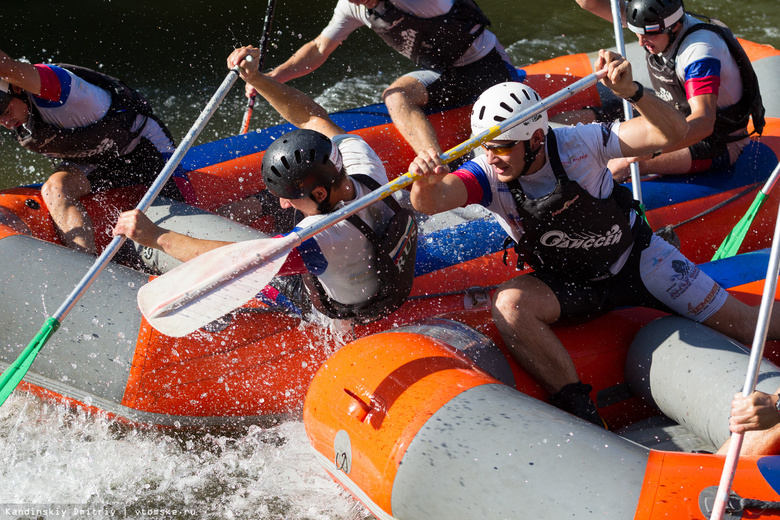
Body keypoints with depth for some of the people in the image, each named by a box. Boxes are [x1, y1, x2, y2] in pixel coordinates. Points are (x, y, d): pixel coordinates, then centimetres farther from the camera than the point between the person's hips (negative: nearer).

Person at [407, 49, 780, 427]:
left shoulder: (580, 143, -25)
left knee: (735, 318, -2)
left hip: (635, 259, -1)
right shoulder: (488, 174, -21)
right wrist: (426, 182, -64)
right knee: (507, 304, -30)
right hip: (568, 283, 1)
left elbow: (672, 133, -31)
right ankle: (583, 417, -27)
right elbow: (431, 202, -40)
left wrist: (631, 92, -49)